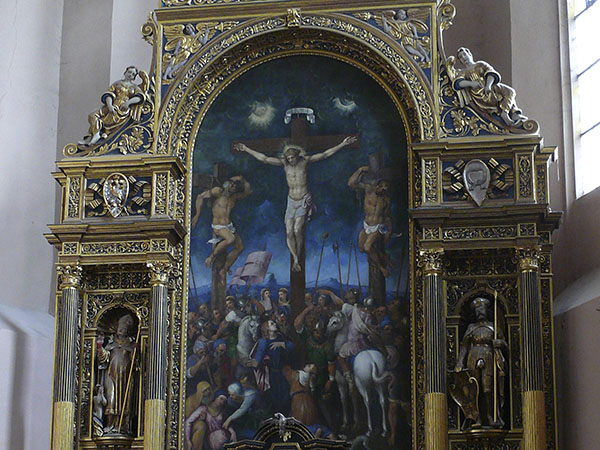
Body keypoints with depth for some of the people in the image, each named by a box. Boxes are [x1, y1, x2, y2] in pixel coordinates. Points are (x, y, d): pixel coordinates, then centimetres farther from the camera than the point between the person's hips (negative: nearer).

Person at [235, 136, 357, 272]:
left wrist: (342, 144, -11)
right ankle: (295, 260, -2)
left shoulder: (305, 161, -5)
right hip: (291, 201, 3)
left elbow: (325, 154, -7)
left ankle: (297, 258, -2)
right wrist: (246, 149, -2)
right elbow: (264, 159, 0)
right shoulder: (284, 163, 0)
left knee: (298, 230, -17)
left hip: (304, 201, -3)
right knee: (289, 232, -8)